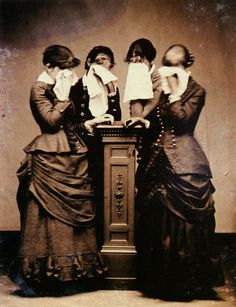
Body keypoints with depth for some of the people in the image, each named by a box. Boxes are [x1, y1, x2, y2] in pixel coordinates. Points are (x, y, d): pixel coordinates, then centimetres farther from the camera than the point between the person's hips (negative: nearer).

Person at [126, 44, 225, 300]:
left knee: (181, 223, -2)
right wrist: (145, 122, 5)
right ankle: (161, 280, 22)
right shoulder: (166, 92, 15)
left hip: (183, 164, -6)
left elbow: (182, 120, -18)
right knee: (158, 222, 8)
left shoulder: (196, 91, -2)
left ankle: (187, 282, 13)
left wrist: (174, 91, -14)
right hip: (160, 162, 6)